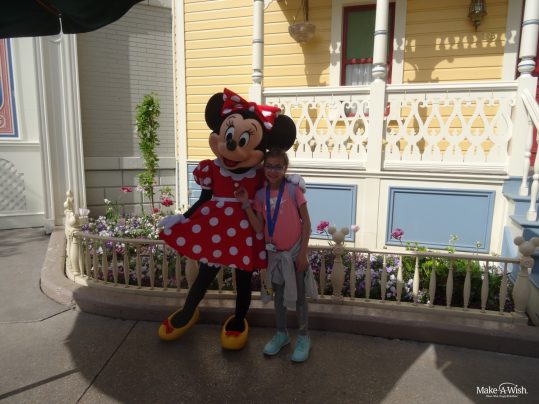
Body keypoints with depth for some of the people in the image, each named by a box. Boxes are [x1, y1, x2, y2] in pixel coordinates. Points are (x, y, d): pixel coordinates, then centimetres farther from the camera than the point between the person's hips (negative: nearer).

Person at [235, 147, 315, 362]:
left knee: (299, 296, 10)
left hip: (295, 252, -4)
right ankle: (281, 333, 38)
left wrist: (303, 252, -13)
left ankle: (303, 337, 29)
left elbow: (306, 222, -10)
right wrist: (246, 204, -14)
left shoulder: (293, 190, -13)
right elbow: (259, 228, -6)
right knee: (279, 295, 19)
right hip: (274, 253, 4)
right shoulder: (261, 195, -3)